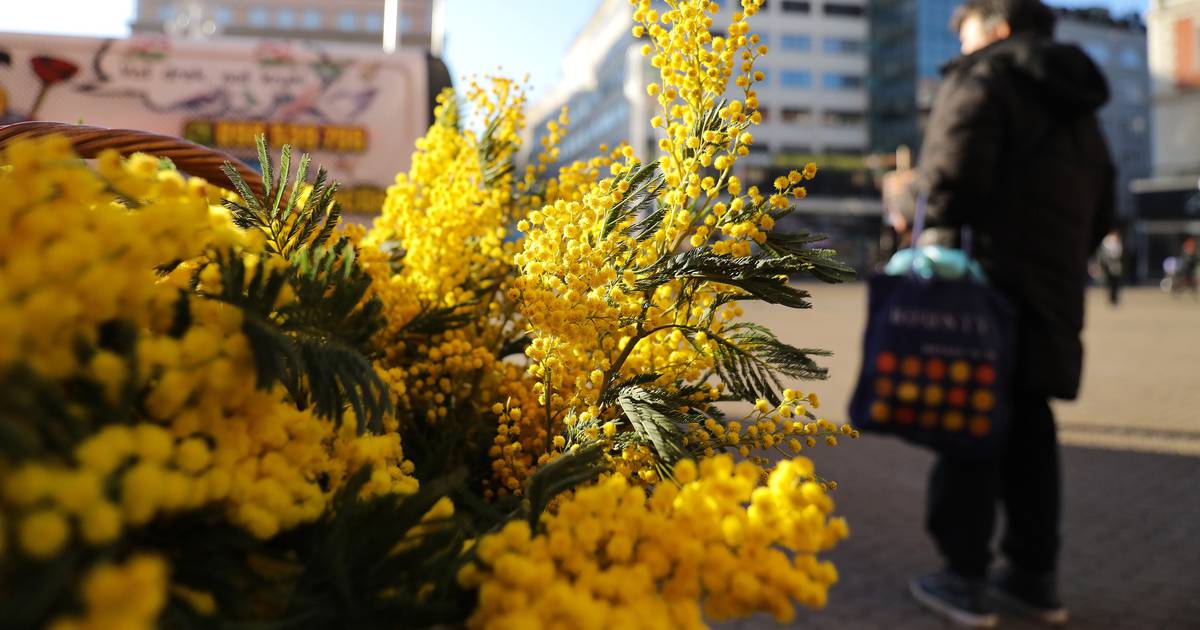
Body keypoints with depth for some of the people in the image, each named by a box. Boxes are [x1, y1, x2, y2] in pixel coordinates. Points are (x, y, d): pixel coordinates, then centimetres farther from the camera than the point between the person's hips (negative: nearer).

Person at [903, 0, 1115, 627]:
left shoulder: (982, 75, 0)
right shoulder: (1078, 109, 25)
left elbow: (954, 159, -18)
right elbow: (1100, 211, 23)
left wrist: (938, 228, -9)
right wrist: (1063, 264, 22)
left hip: (985, 274, -7)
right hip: (1054, 292, 8)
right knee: (1029, 425, 13)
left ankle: (965, 580, 3)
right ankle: (1036, 576, 20)